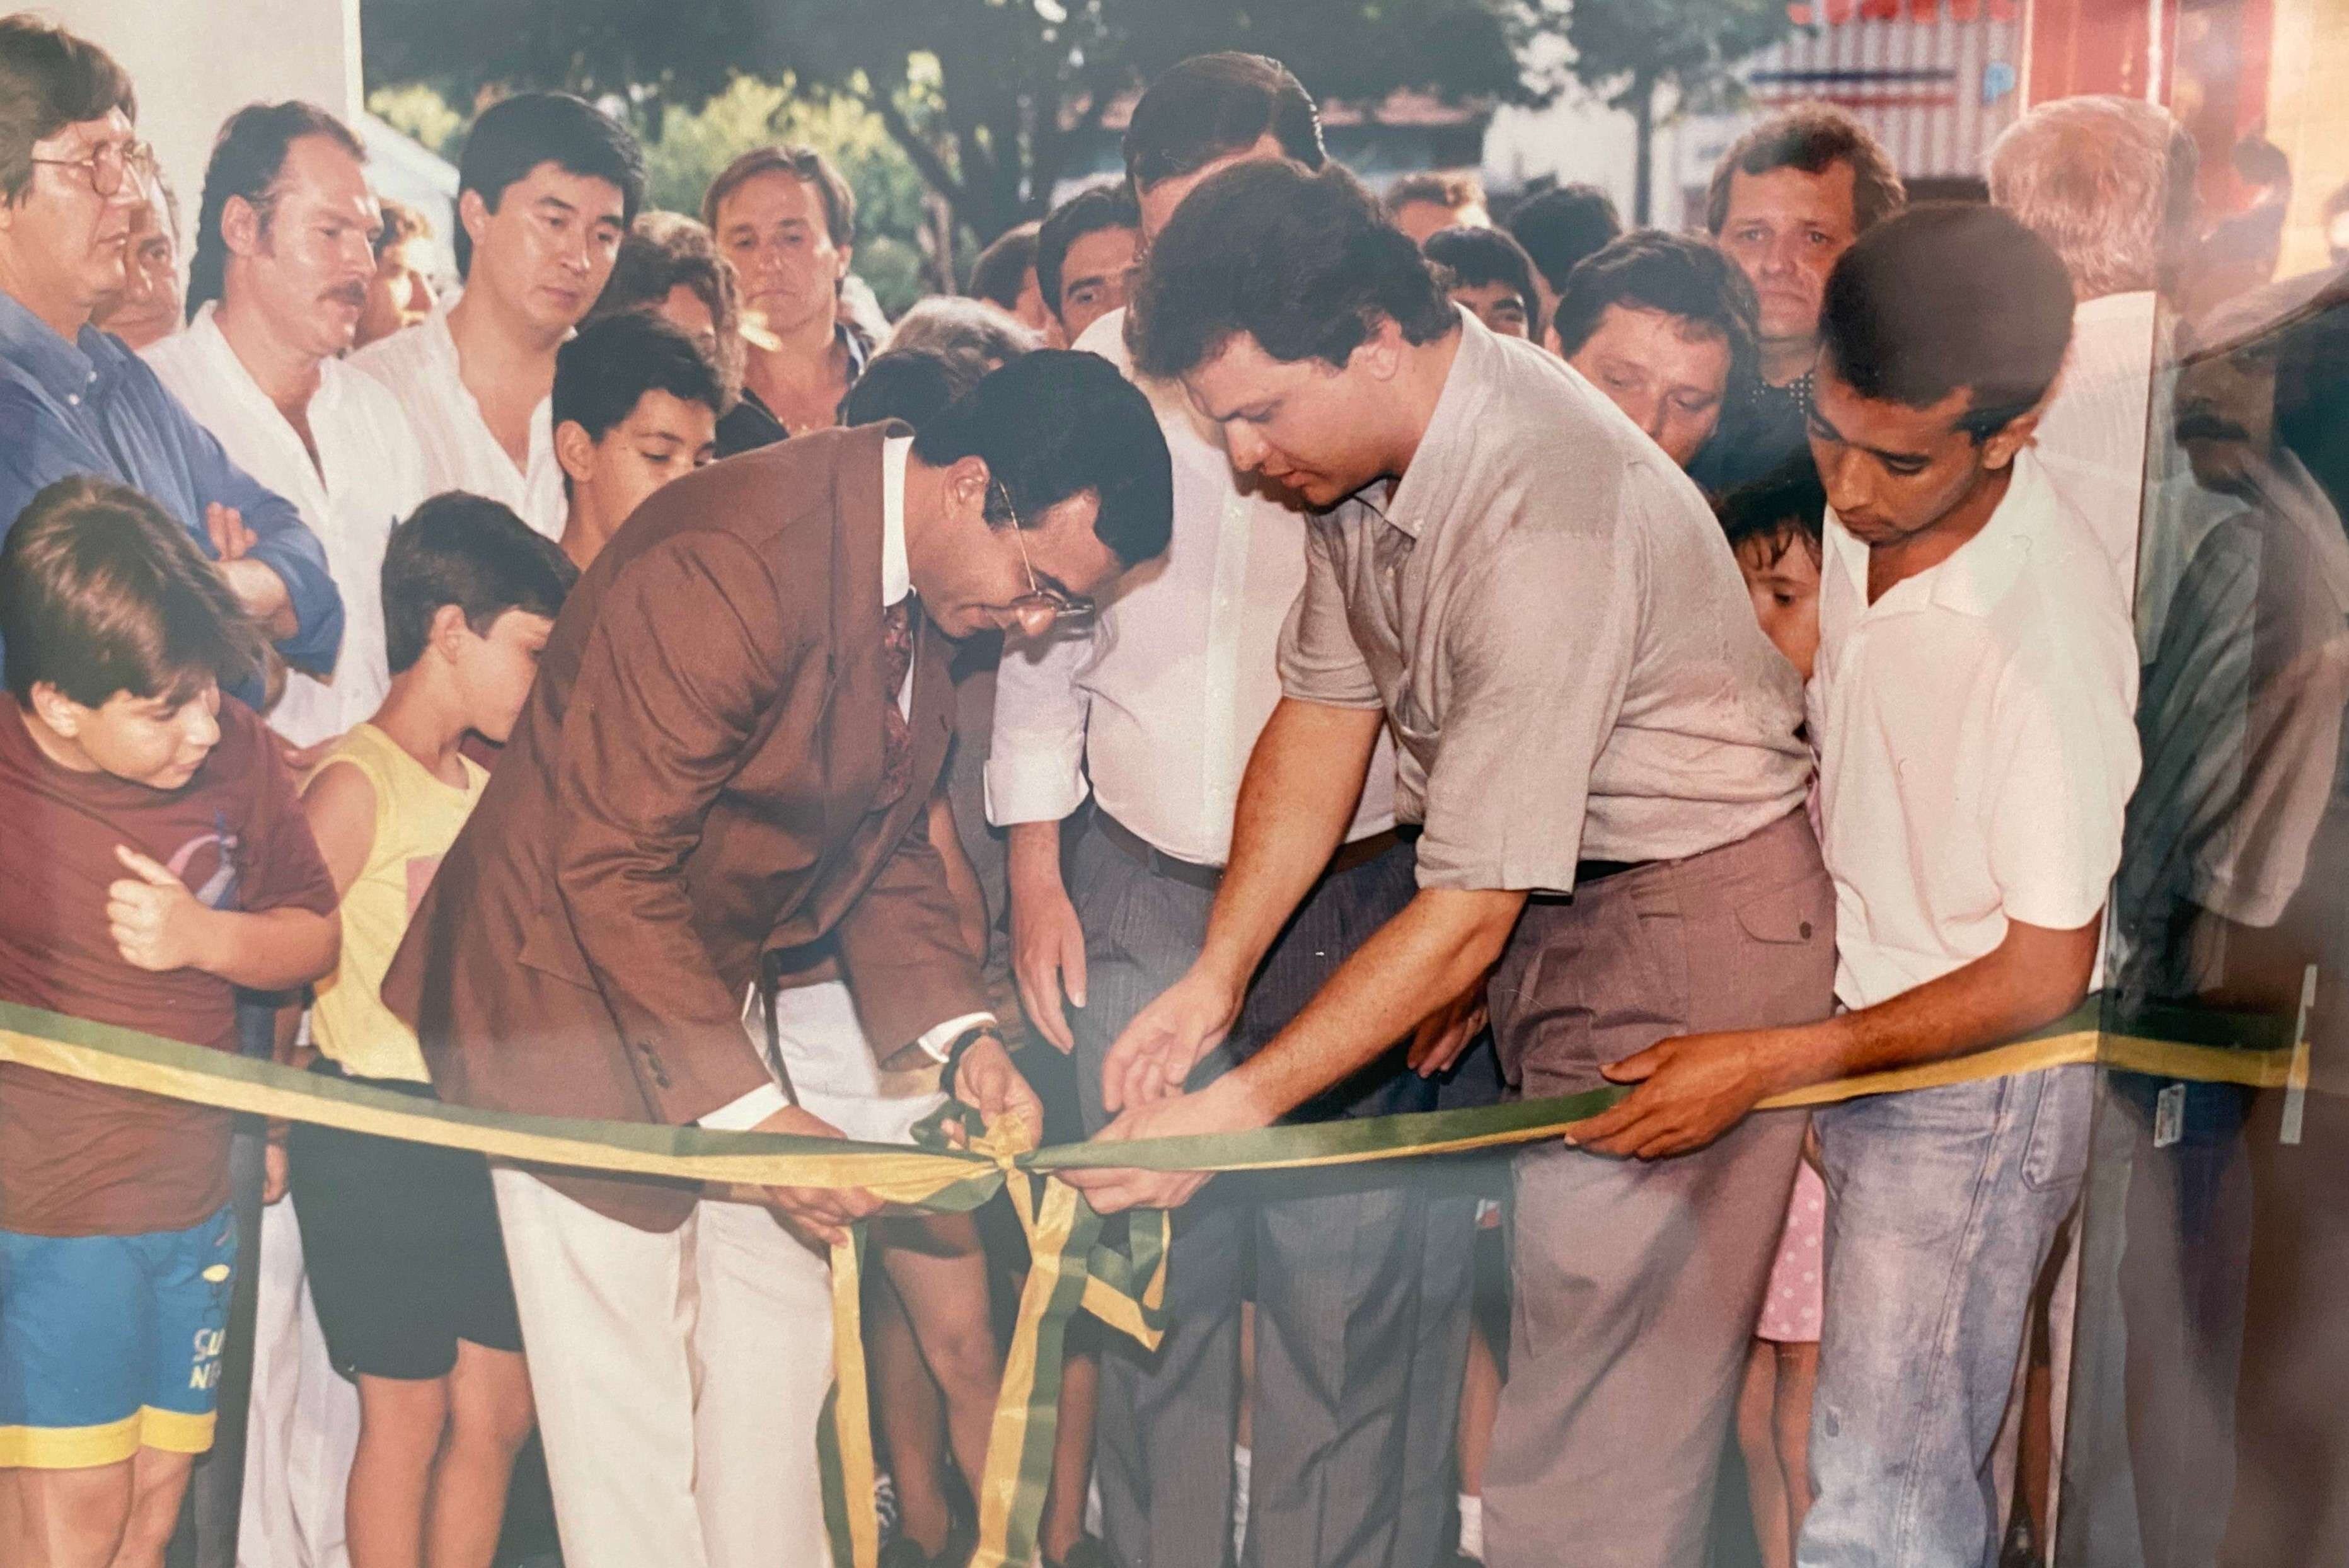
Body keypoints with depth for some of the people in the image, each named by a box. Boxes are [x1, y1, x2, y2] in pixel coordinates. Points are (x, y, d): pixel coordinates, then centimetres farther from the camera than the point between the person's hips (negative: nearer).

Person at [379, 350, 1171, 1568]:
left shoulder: (927, 590, -1)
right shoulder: (728, 558, -29)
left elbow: (883, 834, 8)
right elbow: (609, 866, -27)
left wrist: (959, 1033, -6)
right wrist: (745, 1110, -26)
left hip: (718, 992, 8)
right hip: (578, 994, -8)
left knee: (777, 1351, 16)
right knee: (629, 1401, 3)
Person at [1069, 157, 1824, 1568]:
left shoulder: (1542, 516, -30)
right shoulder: (1364, 441, -4)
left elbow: (1466, 918, -26)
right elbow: (1328, 711, 6)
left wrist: (1236, 1108, -20)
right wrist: (1216, 977, -1)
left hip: (1696, 917, -7)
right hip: (1551, 892, 8)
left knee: (1610, 1394, -4)